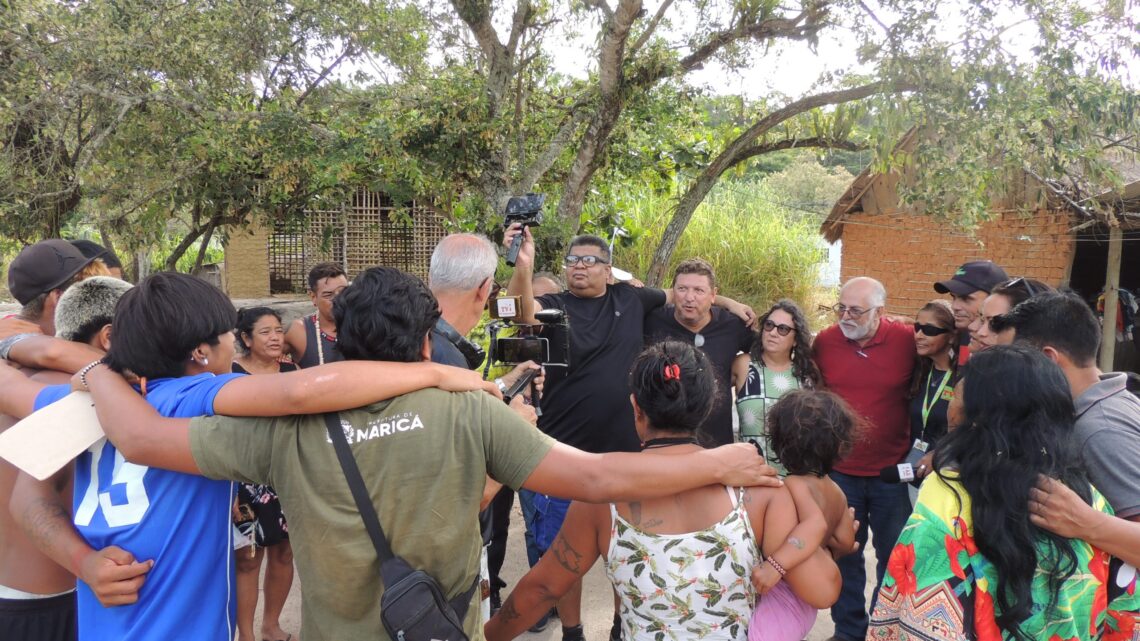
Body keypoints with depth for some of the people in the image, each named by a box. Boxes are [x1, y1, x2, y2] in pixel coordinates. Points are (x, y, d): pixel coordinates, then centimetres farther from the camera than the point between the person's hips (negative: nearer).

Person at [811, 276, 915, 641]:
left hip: (893, 472, -1)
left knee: (894, 556, 14)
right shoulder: (824, 341, -6)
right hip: (839, 470, 1)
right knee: (844, 555, 13)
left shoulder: (908, 340, -12)